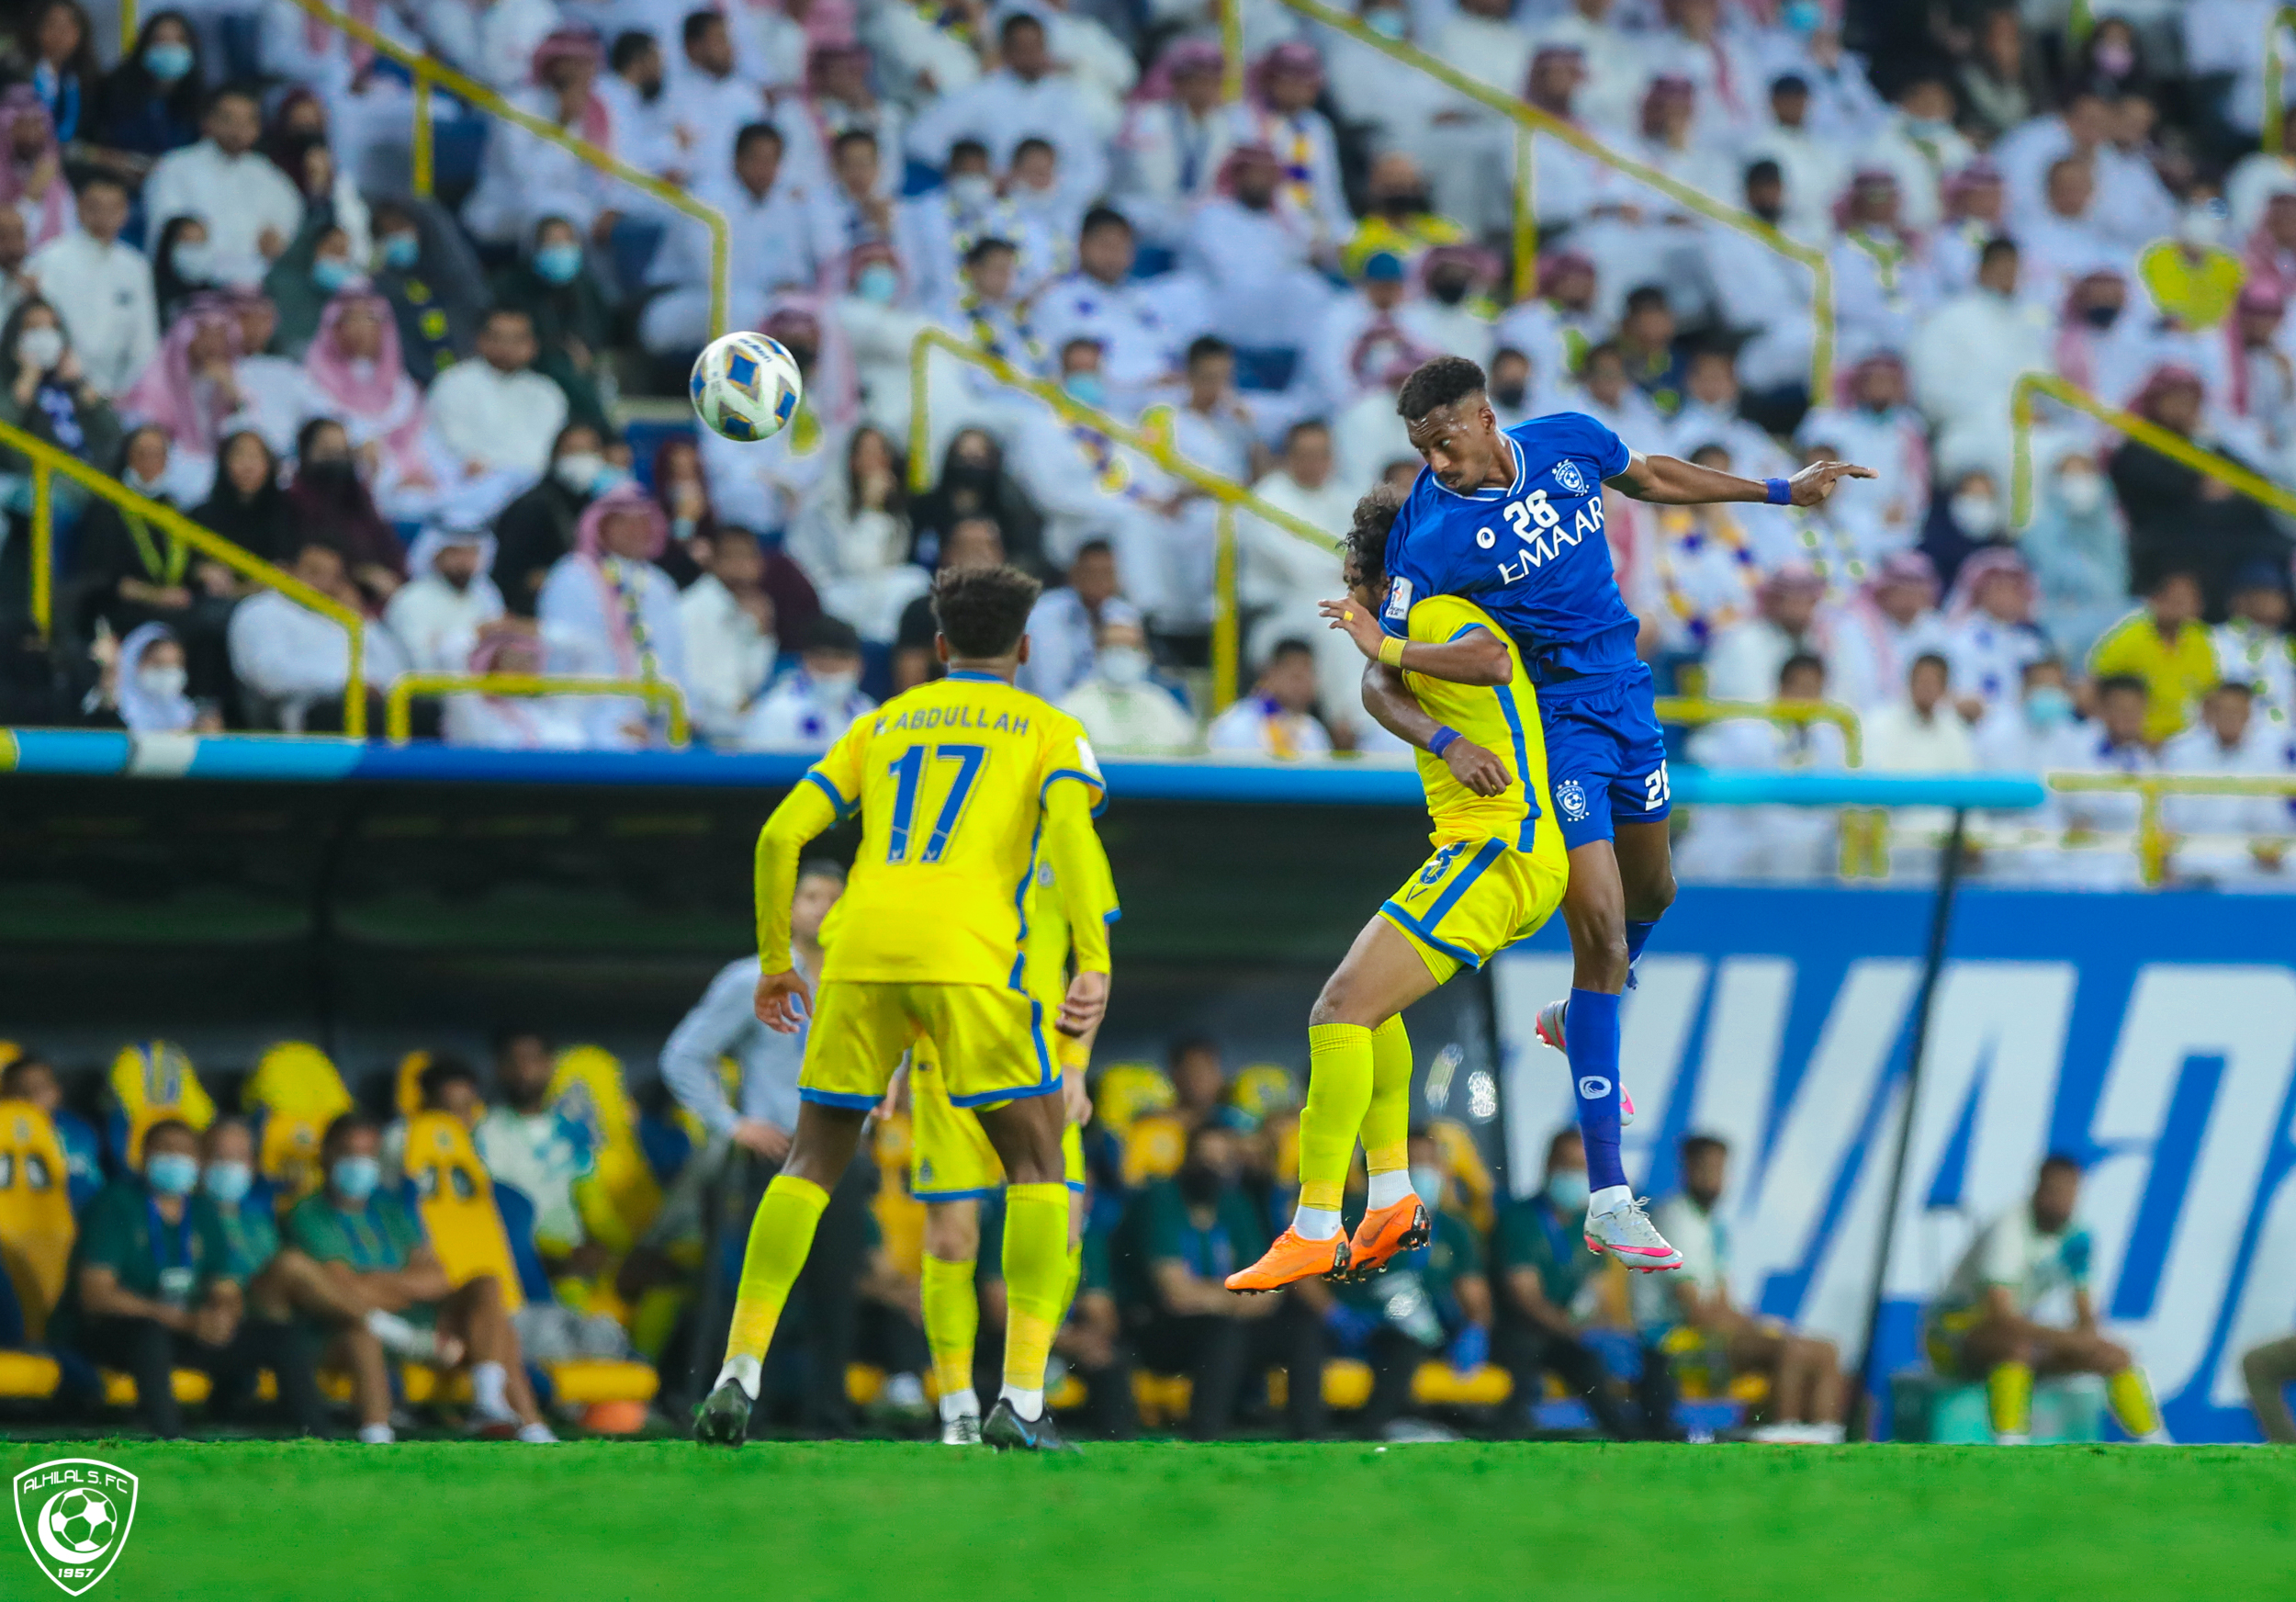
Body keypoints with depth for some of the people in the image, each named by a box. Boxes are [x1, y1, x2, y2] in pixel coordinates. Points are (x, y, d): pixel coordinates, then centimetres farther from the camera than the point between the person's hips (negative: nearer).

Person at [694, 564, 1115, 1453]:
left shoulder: (883, 725, 26)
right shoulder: (1049, 729, 17)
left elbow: (781, 834, 16)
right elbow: (1070, 825, -5)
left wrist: (775, 963, 25)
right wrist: (1094, 965, -14)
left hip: (860, 952, 3)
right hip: (969, 954, -3)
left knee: (813, 1160, 14)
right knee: (1036, 1162, 6)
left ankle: (738, 1373, 1)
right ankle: (1022, 1398, -8)